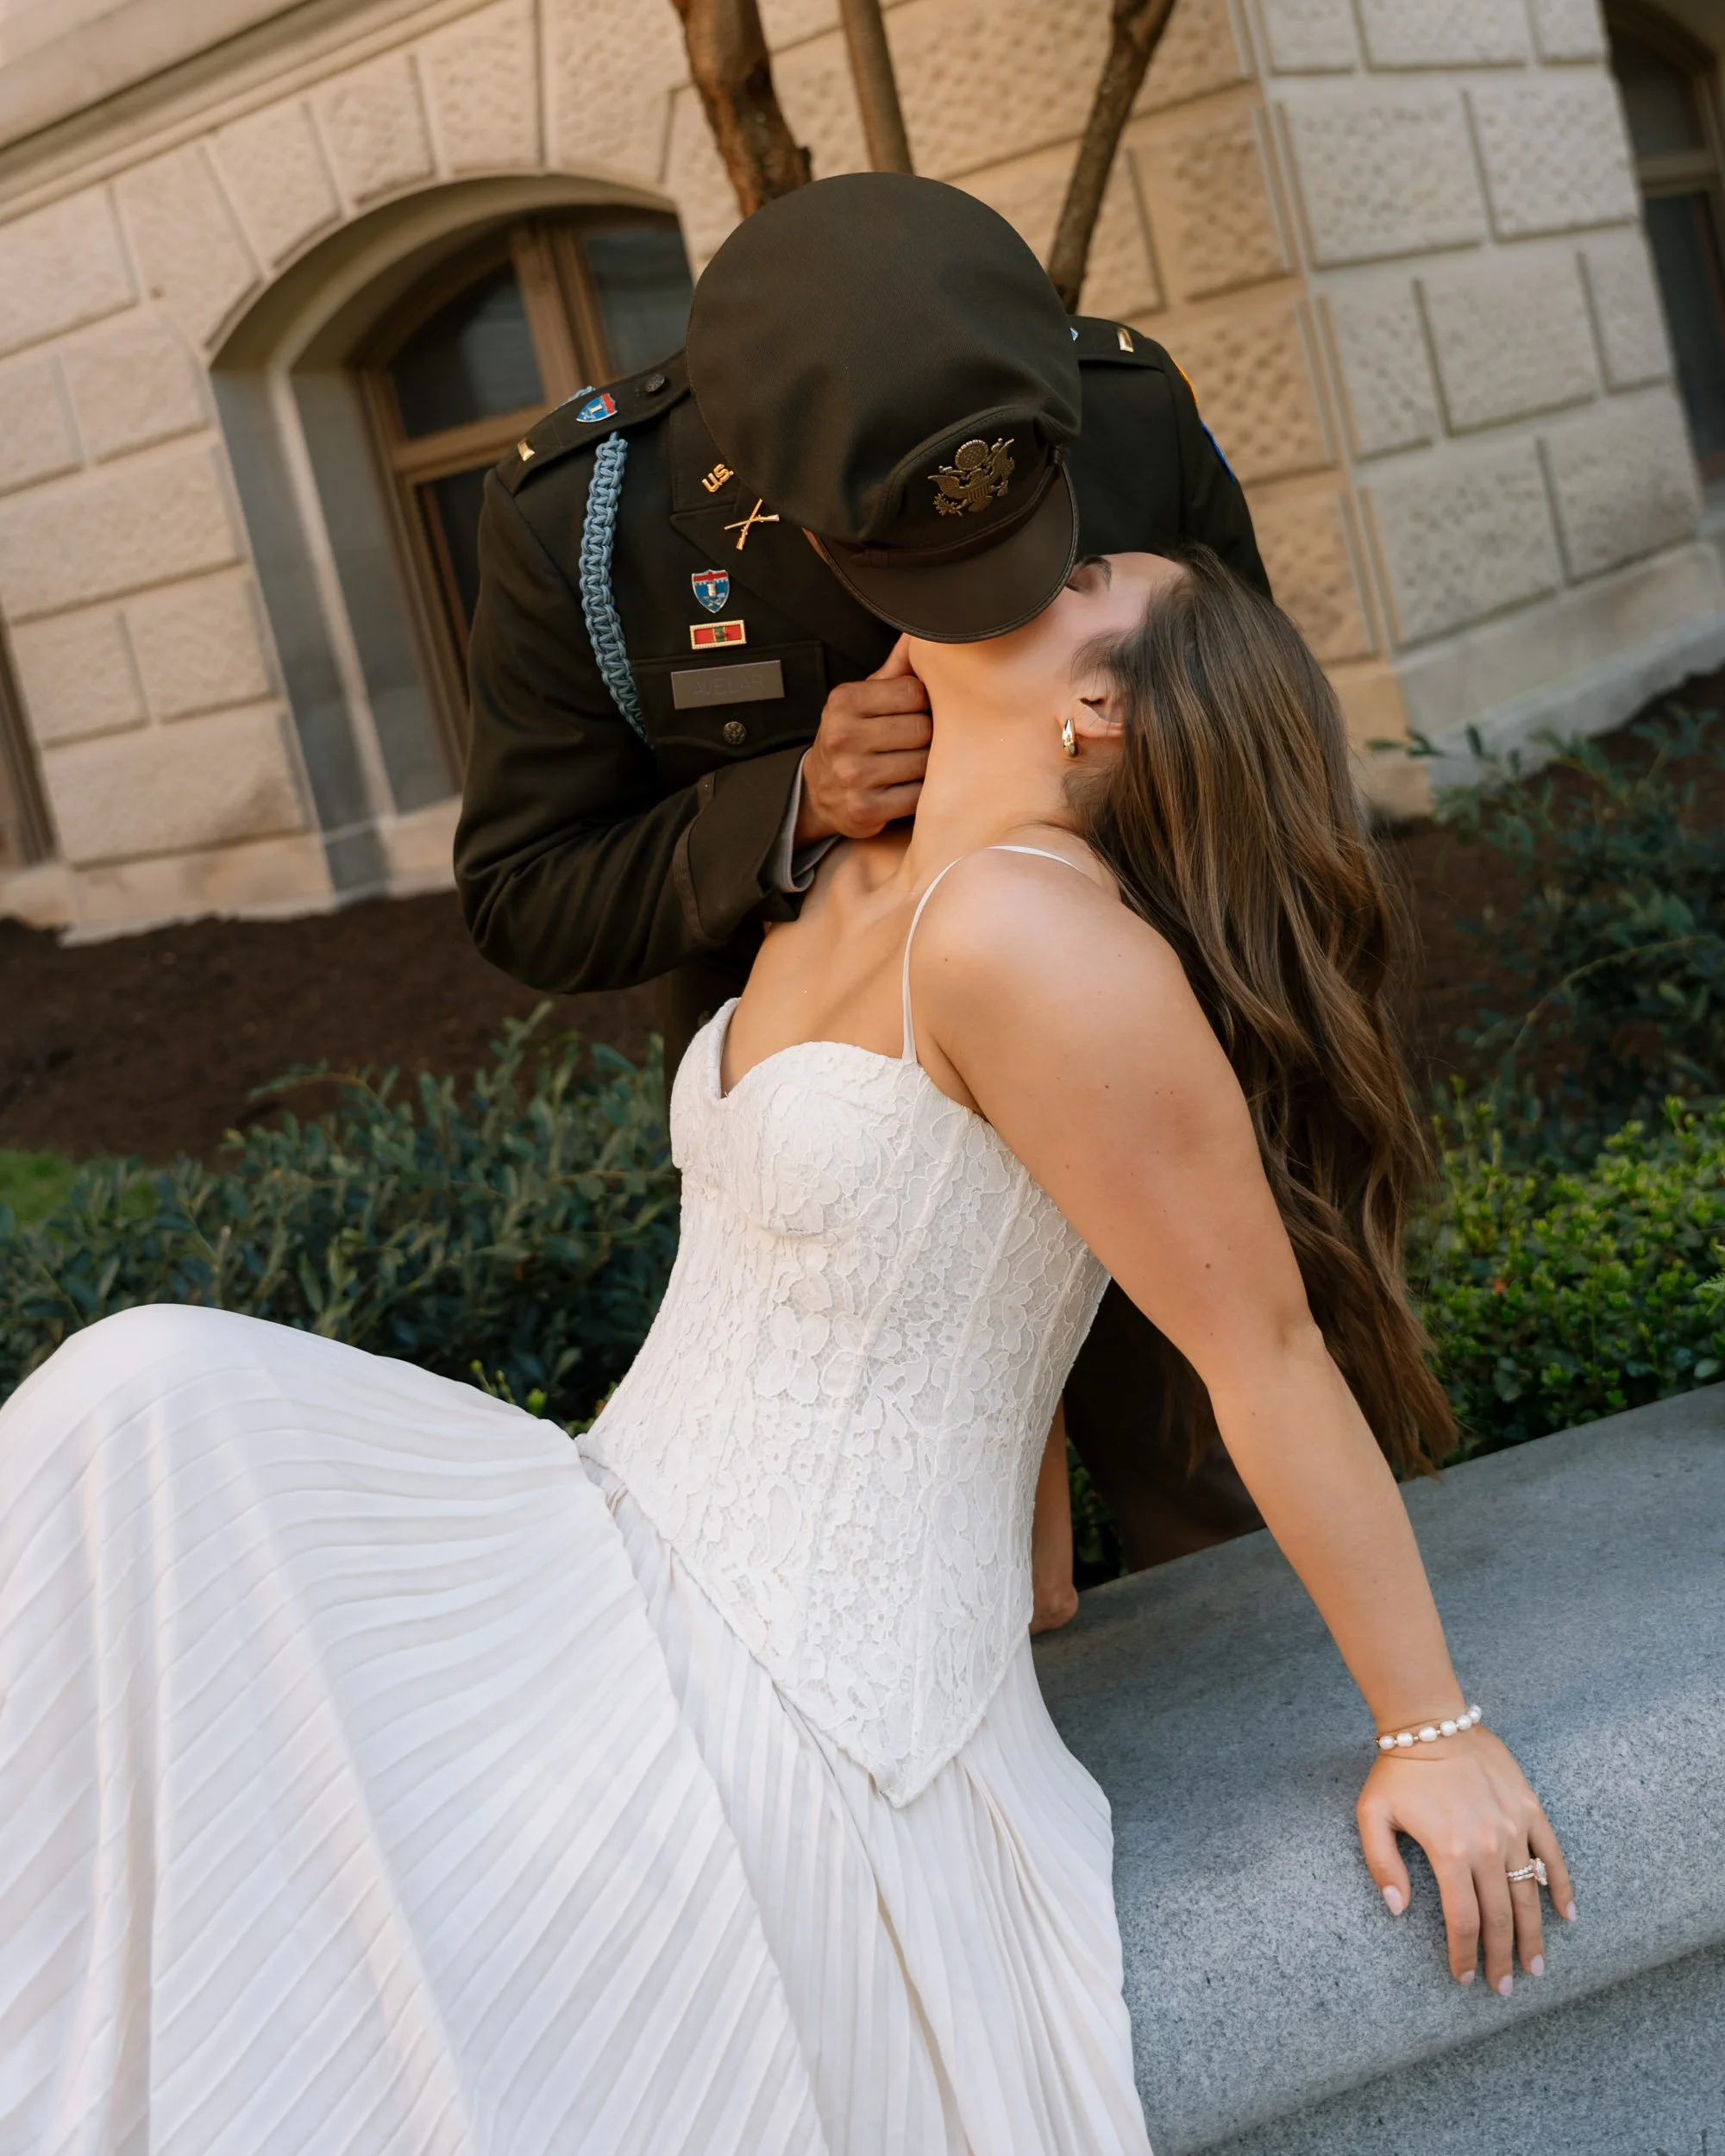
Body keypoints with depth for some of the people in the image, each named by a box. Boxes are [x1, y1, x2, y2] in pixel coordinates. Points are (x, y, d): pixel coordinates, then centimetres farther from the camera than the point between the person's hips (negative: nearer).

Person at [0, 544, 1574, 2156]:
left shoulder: (1031, 932, -21)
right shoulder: (845, 889, 5)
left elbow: (1268, 1346, -16)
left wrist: (1431, 1730, -10)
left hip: (797, 1707, -8)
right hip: (624, 1551, 8)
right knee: (155, 1394, -10)